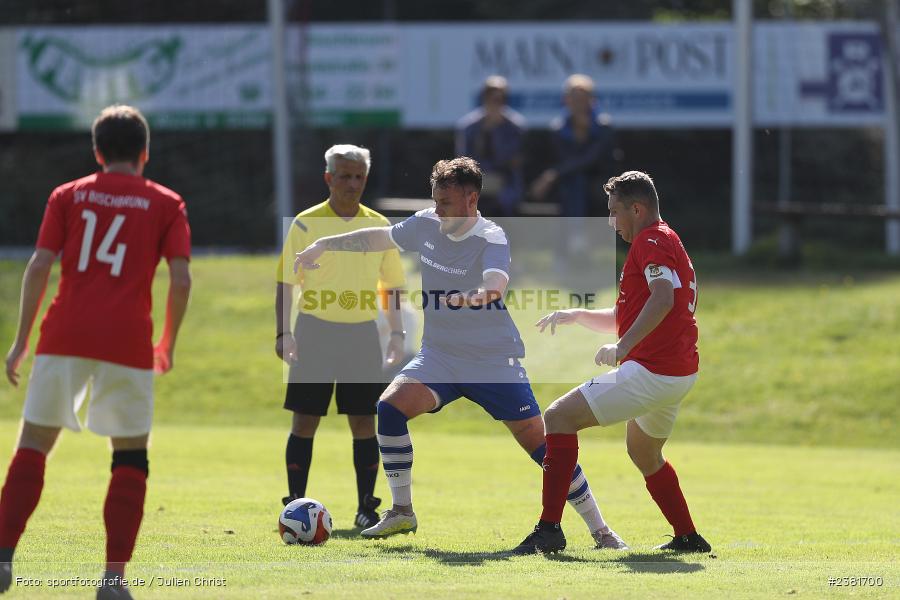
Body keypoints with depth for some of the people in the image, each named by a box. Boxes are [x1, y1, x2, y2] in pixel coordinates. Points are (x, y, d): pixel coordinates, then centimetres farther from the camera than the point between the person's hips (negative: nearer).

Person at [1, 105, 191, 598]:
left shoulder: (68, 196, 12)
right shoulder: (166, 204, 9)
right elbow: (181, 280, -1)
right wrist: (168, 344, 12)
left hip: (65, 335, 1)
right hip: (127, 340, -1)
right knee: (130, 459, 9)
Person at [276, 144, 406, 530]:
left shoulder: (378, 226, 7)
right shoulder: (306, 224, -2)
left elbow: (391, 285, 13)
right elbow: (285, 282, -1)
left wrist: (397, 332, 6)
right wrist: (283, 332, -9)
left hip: (362, 334, 2)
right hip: (314, 330, -2)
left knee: (364, 422, 1)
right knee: (305, 421, -1)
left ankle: (366, 507, 7)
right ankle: (295, 504, 5)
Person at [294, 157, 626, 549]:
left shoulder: (491, 239, -19)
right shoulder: (426, 224, -1)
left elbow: (495, 284, -41)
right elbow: (380, 238, 19)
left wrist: (480, 295, -64)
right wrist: (324, 246, 20)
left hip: (494, 360, -5)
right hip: (439, 355, 5)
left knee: (539, 443, -8)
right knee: (390, 406, -19)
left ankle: (600, 531, 4)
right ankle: (401, 513, -5)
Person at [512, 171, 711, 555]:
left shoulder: (651, 242, -9)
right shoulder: (664, 242, 24)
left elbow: (663, 298, -28)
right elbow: (622, 318, 29)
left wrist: (622, 347, -32)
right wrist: (576, 316, 14)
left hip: (651, 371, -11)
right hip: (680, 371, 11)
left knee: (559, 417, -11)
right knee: (643, 452, 32)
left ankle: (549, 529, -18)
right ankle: (688, 538, 34)